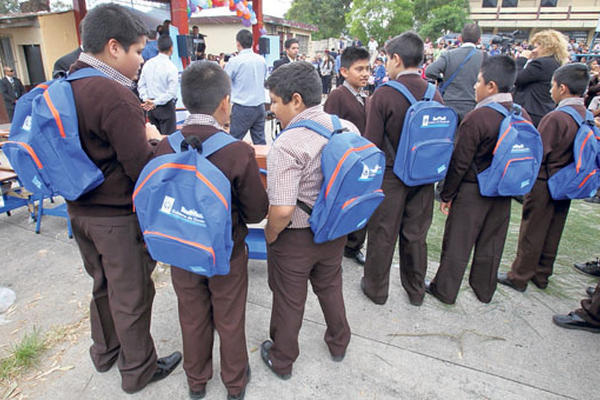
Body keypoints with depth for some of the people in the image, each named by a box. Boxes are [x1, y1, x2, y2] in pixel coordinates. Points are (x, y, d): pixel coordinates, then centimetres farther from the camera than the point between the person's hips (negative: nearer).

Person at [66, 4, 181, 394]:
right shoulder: (115, 97, -25)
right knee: (132, 295, 11)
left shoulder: (67, 84, 3)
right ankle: (138, 370, 32)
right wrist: (154, 139, -5)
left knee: (104, 285, 26)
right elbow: (144, 168, -24)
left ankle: (105, 351, 48)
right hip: (117, 217, -8)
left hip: (80, 210, 8)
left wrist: (140, 133, 5)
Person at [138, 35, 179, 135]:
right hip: (166, 107, -6)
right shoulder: (171, 67, -14)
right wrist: (155, 103, -15)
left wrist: (146, 99, 0)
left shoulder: (148, 63, 4)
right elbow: (172, 92, -18)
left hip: (151, 107, 7)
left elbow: (141, 85, 6)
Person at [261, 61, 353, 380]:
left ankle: (281, 361, 41)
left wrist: (269, 235, -11)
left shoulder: (287, 146, -27)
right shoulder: (348, 128, -6)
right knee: (330, 287, 28)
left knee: (289, 301, 16)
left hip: (295, 238, -6)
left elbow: (282, 210, -32)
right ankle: (338, 344, 51)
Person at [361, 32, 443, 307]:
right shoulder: (435, 94, -1)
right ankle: (416, 291, 35)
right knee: (416, 235, 18)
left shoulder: (384, 94, -15)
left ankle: (376, 289, 29)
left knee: (382, 235, 11)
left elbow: (372, 143, -14)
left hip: (390, 177, -4)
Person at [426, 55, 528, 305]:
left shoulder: (477, 117, -20)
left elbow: (460, 163, -18)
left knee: (457, 244, 7)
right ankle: (484, 291, 36)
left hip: (473, 191, -6)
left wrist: (447, 195, -8)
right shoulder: (522, 115, 0)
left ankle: (444, 291, 22)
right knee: (491, 243, 19)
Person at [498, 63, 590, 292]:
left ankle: (519, 277, 17)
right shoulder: (587, 116, 2)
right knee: (553, 232, 17)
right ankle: (541, 275, 32)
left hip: (544, 183, -7)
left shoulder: (556, 117, -22)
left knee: (532, 233, 4)